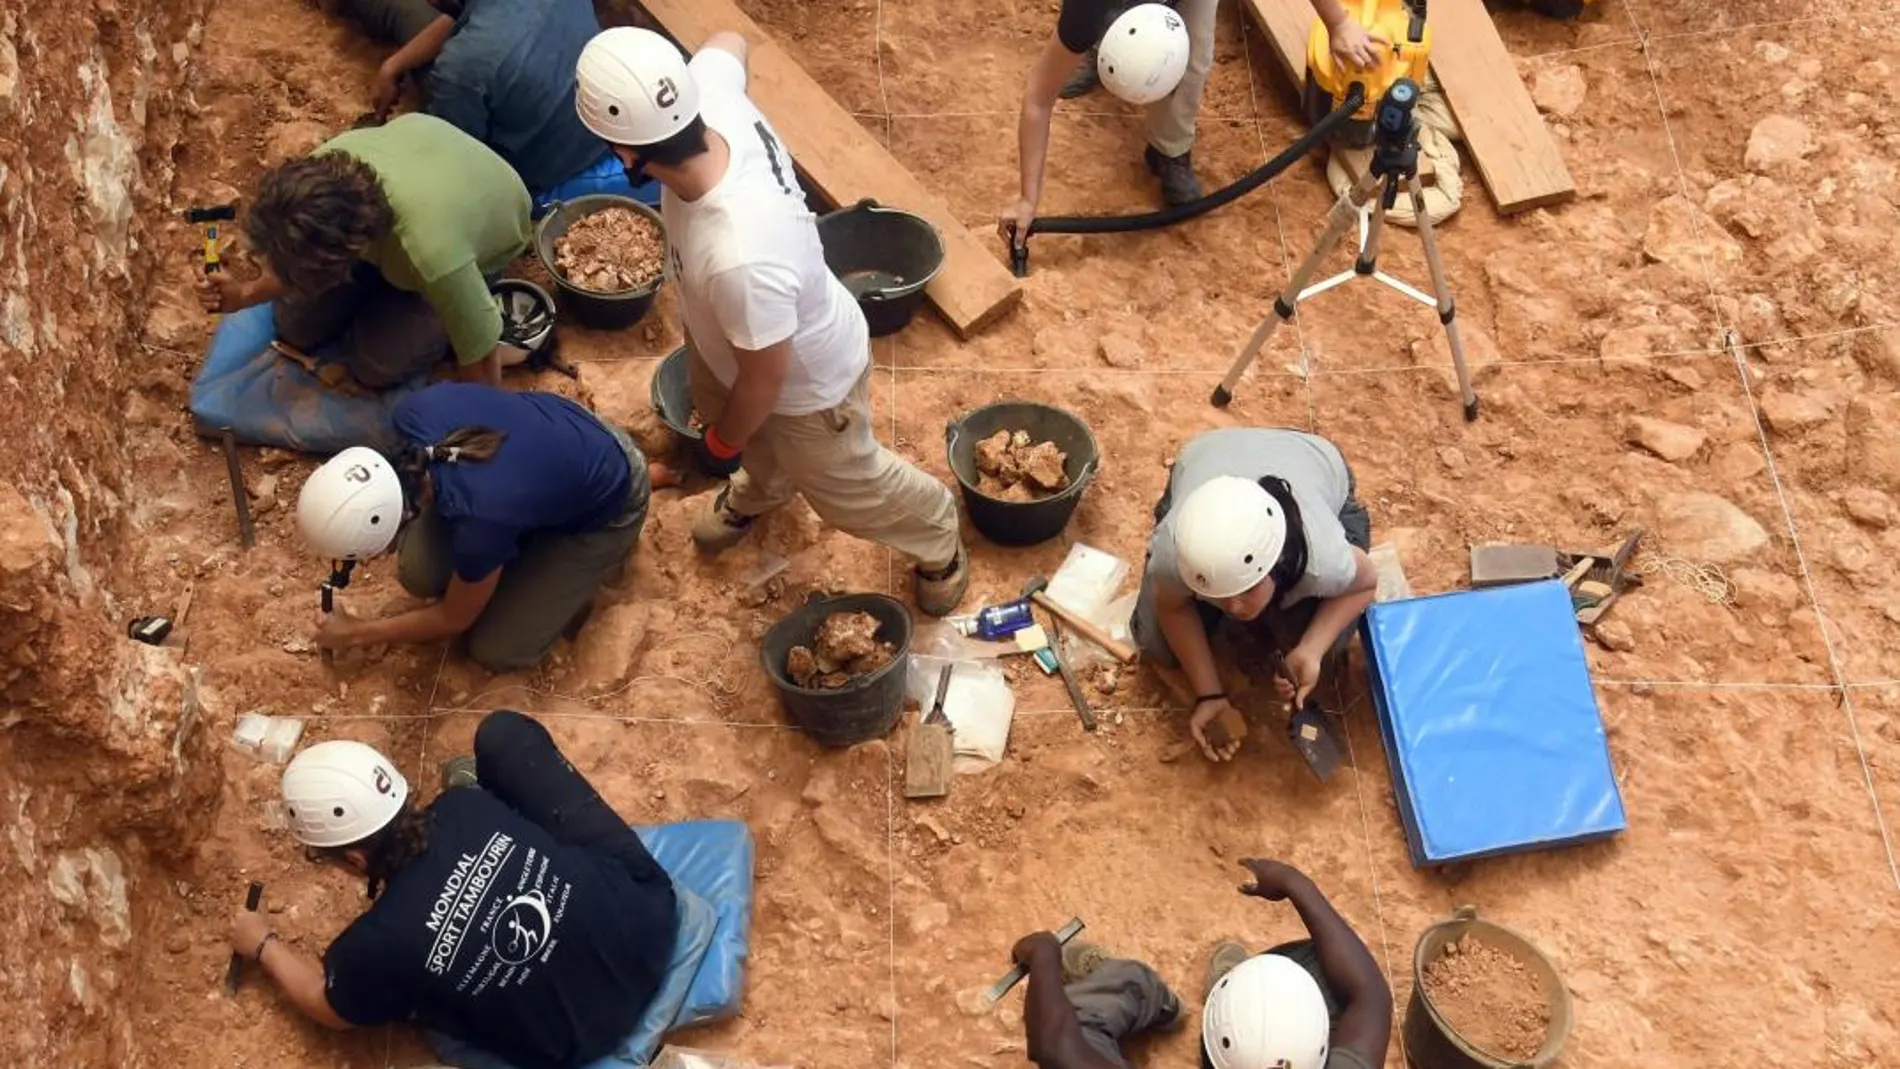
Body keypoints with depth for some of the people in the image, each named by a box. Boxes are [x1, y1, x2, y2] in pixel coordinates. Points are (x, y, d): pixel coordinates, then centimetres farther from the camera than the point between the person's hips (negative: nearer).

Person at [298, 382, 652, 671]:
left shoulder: (479, 521, -40)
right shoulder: (413, 412, -27)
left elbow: (456, 618, -16)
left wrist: (356, 633, -3)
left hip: (606, 506, -5)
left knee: (495, 651, -5)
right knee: (418, 570, -10)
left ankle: (603, 554, 12)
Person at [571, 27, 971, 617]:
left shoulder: (739, 258, -51)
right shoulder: (710, 93, -31)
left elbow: (765, 378, -31)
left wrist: (722, 442, -10)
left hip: (805, 378, -7)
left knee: (846, 491, 23)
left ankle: (940, 540, 53)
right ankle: (761, 491, 71)